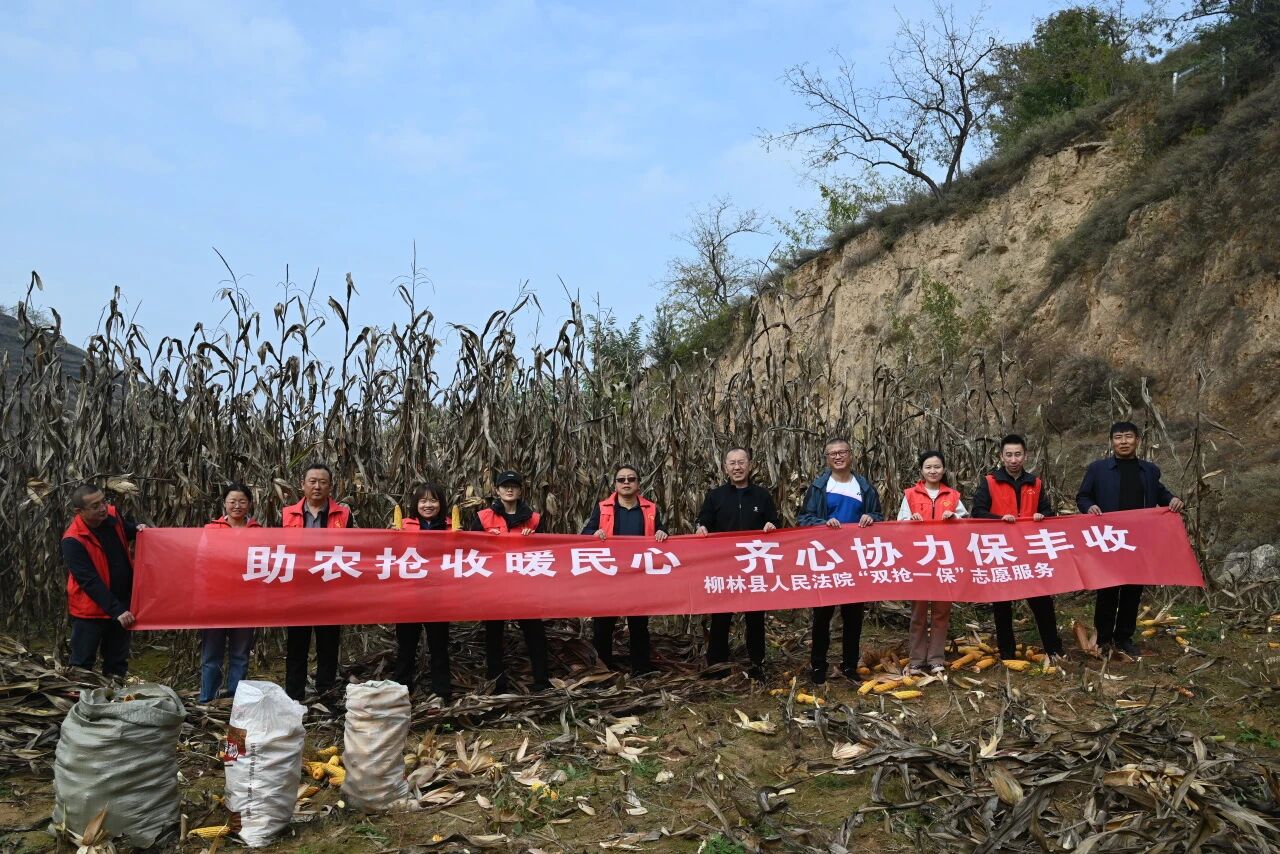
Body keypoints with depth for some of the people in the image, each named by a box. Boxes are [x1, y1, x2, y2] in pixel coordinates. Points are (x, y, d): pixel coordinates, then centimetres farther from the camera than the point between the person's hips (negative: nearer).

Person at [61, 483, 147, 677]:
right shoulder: (73, 540, -23)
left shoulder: (112, 516, -6)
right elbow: (90, 581, -26)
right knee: (82, 664, 4)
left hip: (122, 603, 6)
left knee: (118, 662, 16)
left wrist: (137, 529, -4)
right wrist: (116, 610, -29)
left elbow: (126, 531, 20)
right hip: (91, 609, -6)